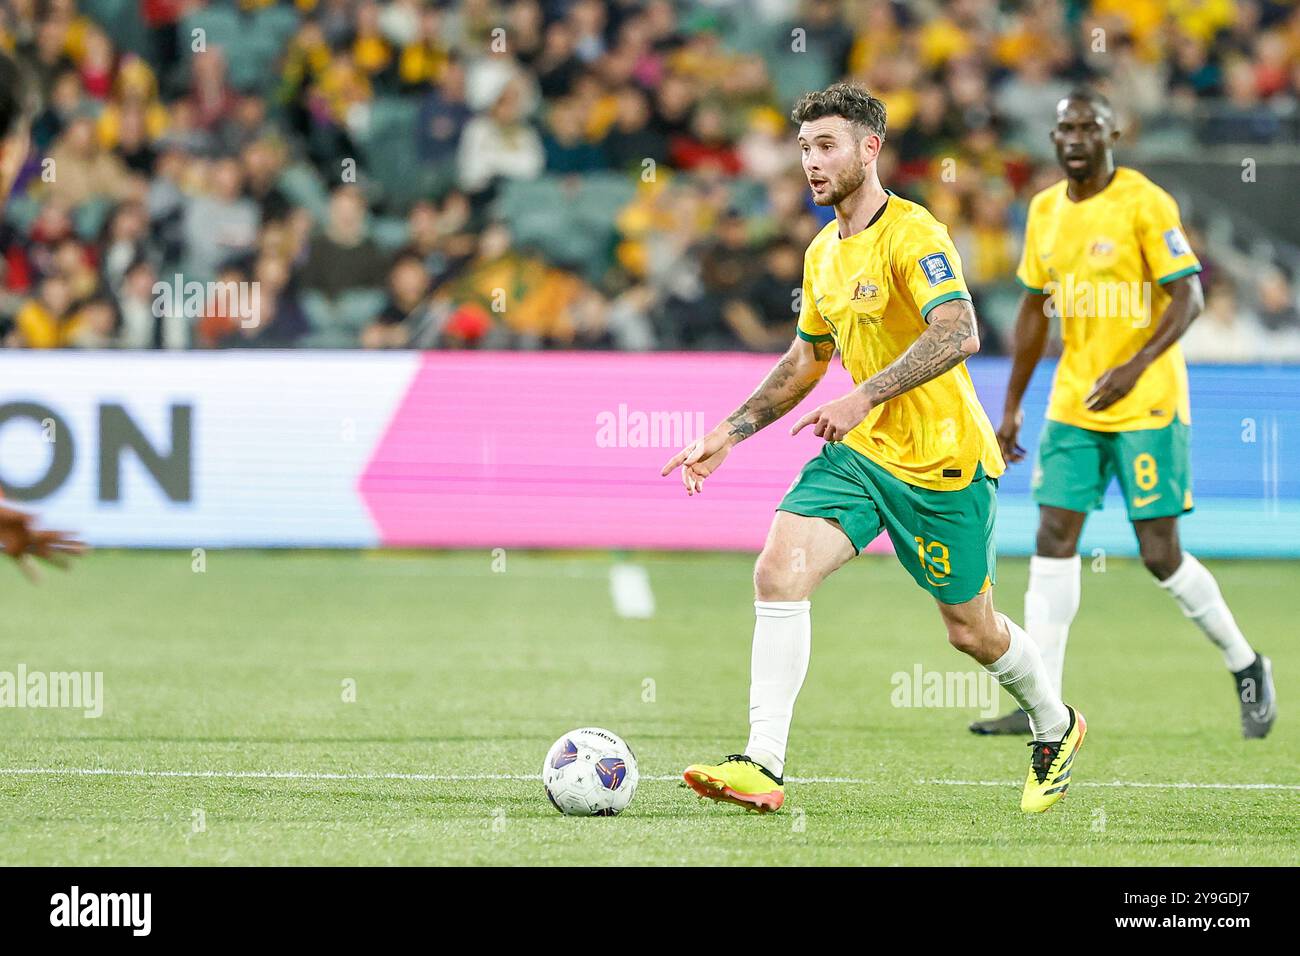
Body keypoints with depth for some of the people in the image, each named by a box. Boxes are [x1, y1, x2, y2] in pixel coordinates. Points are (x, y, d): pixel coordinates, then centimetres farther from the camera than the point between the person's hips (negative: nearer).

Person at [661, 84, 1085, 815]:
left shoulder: (911, 235, -17)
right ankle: (763, 768, -20)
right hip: (860, 454, 7)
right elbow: (807, 359, 25)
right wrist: (729, 434, 18)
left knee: (971, 629, 7)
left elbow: (959, 334, -32)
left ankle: (1057, 728, 38)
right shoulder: (823, 254, 10)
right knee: (780, 566, -16)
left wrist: (865, 398, -39)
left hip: (943, 461, -7)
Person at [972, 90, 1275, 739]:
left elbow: (1188, 296, -14)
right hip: (1073, 404, 6)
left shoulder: (1144, 203, -11)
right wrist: (1012, 407, 15)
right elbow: (1035, 309, 17)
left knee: (1160, 554, -5)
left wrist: (1134, 368, -27)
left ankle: (1246, 667, 16)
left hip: (1147, 404, -6)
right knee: (1054, 539, -3)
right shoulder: (1045, 211, 9)